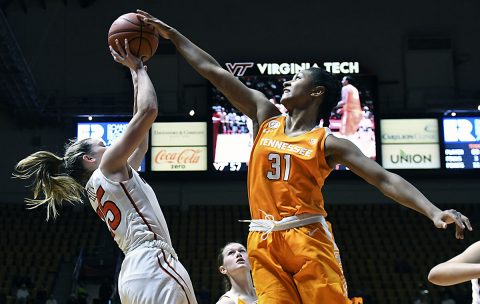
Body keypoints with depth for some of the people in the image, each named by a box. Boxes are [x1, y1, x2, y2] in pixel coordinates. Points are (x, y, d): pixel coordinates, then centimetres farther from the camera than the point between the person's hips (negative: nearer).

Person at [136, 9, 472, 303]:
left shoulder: (328, 143, 2)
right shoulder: (265, 116, 13)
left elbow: (385, 179, -5)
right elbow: (214, 72, 15)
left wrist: (433, 211, -19)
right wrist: (171, 34, 18)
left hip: (308, 238, -3)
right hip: (264, 243, 3)